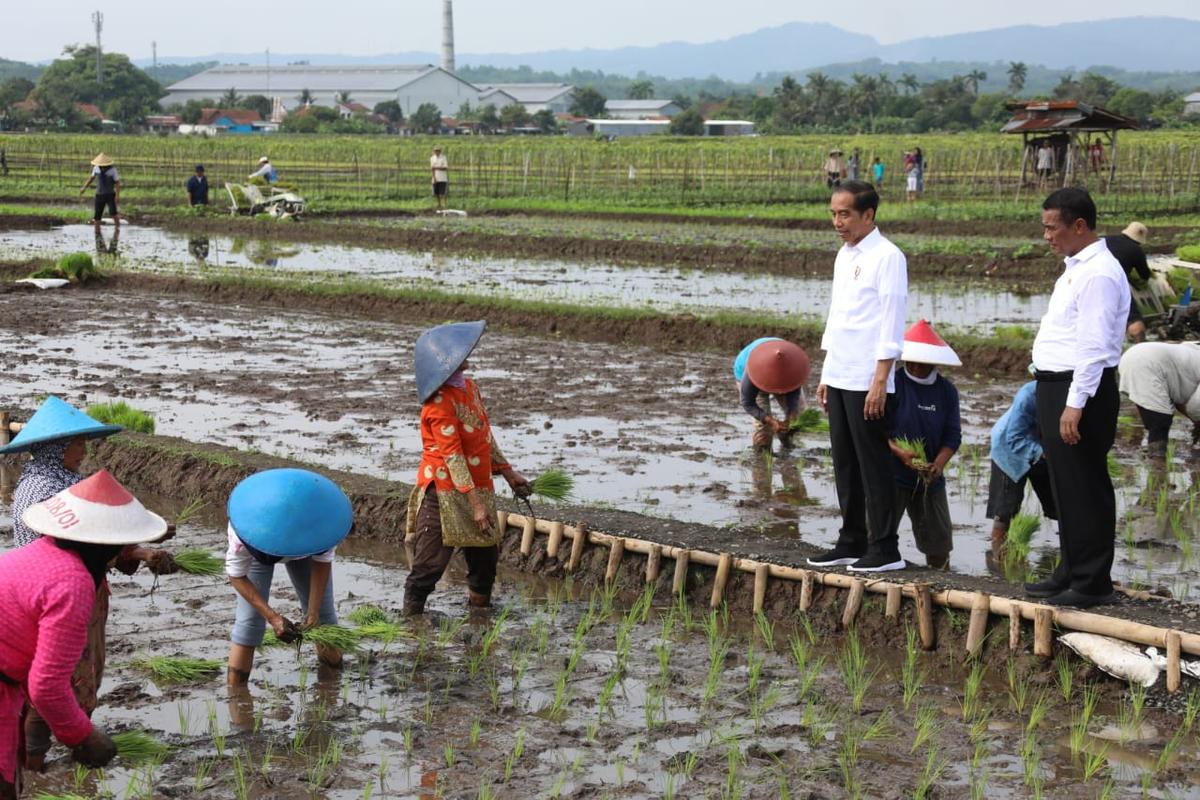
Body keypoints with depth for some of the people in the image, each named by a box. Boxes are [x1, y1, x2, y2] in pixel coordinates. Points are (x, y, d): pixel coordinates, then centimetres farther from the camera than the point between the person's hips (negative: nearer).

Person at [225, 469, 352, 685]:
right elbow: (236, 576, -28)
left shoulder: (323, 519, -38)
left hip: (305, 543, 2)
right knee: (249, 619, -12)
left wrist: (313, 609, -29)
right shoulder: (242, 530, -42)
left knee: (323, 612, 3)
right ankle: (235, 690, -5)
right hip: (257, 547, -2)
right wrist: (273, 617, -36)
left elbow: (323, 561, -20)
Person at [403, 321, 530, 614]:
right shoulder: (439, 403, -20)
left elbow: (486, 437, 19)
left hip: (478, 488, 9)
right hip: (445, 493, -9)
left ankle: (479, 608, 29)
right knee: (431, 563, -5)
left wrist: (508, 472, 19)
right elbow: (453, 457, -22)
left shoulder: (469, 387, 8)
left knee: (486, 557, 15)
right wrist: (476, 503, -23)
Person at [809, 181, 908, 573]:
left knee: (873, 466, -3)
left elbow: (891, 324, -14)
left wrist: (879, 382, -18)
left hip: (867, 382, -8)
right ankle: (852, 542, 22)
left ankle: (884, 550, 4)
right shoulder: (844, 255, 15)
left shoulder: (887, 257, -11)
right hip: (839, 378, 8)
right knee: (845, 465, 13)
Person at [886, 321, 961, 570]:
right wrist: (898, 451, -24)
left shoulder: (946, 390, 3)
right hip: (892, 473, -4)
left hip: (929, 477, 4)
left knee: (939, 543, 11)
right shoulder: (894, 383, -9)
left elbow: (953, 436, 3)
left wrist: (939, 464, -14)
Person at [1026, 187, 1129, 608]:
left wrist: (1075, 404, -24)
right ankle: (1070, 573, 26)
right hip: (1056, 385, 10)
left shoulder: (1099, 273, -17)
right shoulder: (1076, 269, 16)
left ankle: (1092, 583, 3)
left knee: (1084, 489, -4)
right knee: (1065, 486, 16)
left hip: (1080, 389, -10)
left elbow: (1093, 346, -22)